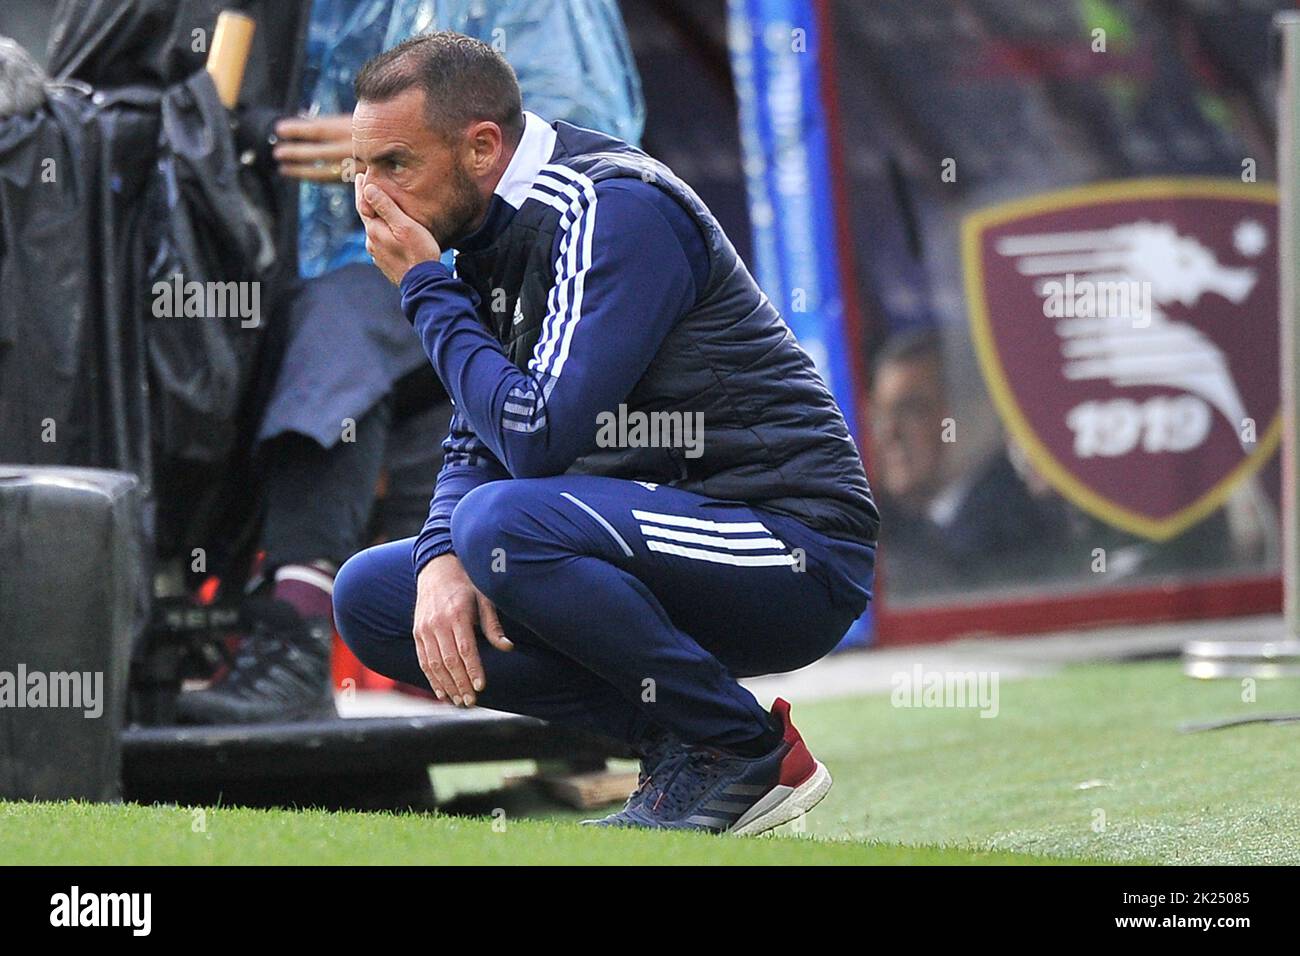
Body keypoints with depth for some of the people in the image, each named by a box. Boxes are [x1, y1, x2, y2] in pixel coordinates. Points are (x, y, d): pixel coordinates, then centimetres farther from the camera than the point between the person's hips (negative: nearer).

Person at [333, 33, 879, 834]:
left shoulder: (614, 211, -18)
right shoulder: (492, 235, 10)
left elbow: (536, 436, -26)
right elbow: (480, 443, 12)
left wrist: (425, 288, -15)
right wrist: (441, 561, -9)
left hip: (800, 562, -9)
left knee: (505, 521, -32)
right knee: (372, 596, 3)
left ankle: (747, 754, -15)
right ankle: (673, 737, 0)